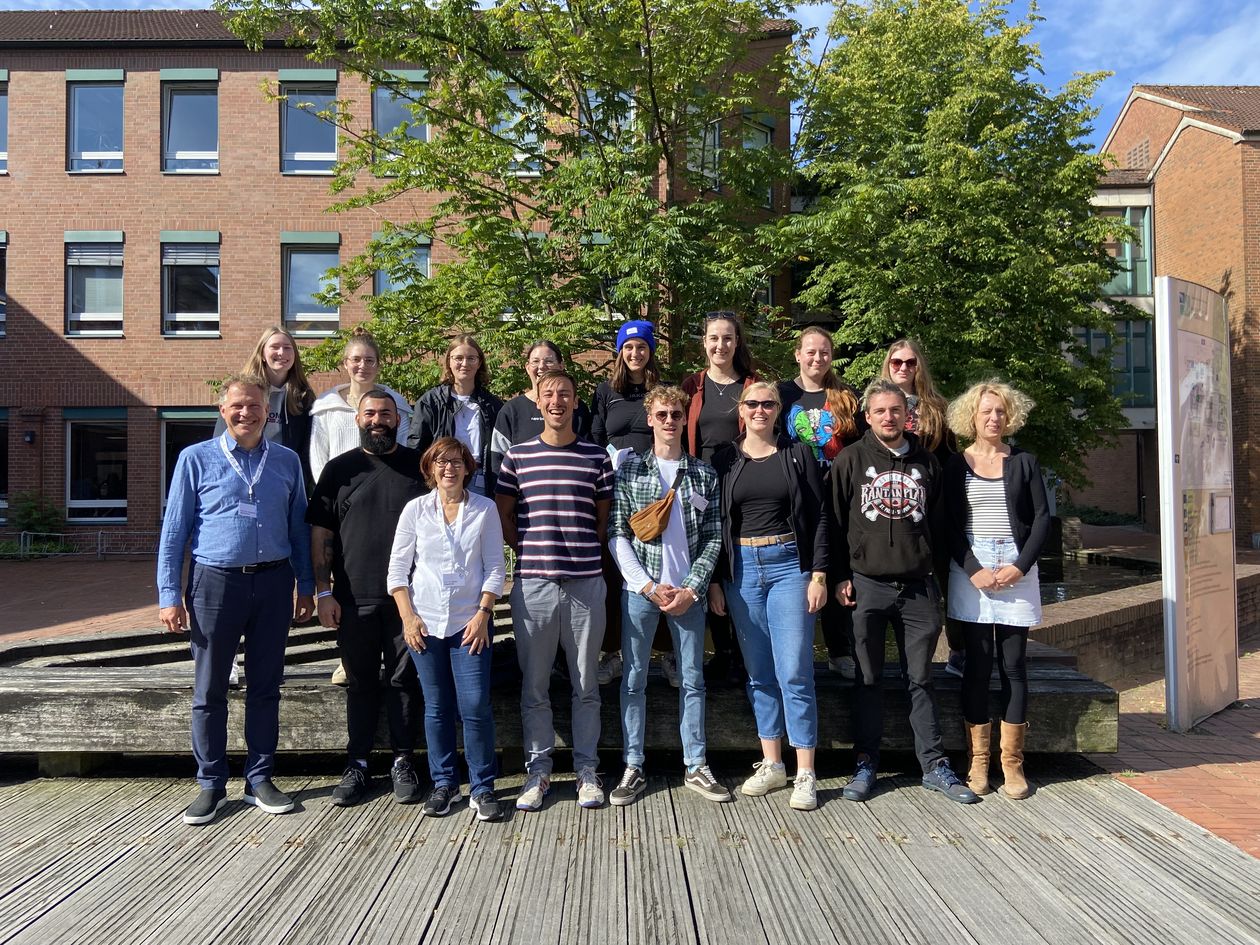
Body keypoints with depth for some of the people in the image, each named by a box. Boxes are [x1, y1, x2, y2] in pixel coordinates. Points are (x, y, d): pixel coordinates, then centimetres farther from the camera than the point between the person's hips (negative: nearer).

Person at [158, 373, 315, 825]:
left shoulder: (287, 461, 7)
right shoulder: (196, 459, 0)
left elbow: (299, 528, 10)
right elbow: (174, 531, 0)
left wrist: (306, 586, 8)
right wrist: (169, 595, -5)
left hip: (273, 582, 2)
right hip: (215, 583, -2)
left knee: (266, 686, 10)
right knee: (209, 690, 7)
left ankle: (259, 780, 22)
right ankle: (211, 785, 20)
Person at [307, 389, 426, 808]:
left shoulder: (418, 466, 6)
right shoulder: (339, 469, 7)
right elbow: (321, 534, 5)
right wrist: (324, 592, -2)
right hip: (354, 599, 1)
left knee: (404, 680, 6)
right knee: (360, 683, 10)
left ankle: (403, 763, 19)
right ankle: (357, 765, 21)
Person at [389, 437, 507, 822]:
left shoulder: (485, 509, 2)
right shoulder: (415, 509, 4)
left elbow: (495, 567, 2)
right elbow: (397, 568, 5)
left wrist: (483, 613, -6)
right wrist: (408, 617, -3)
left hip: (470, 622, -1)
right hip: (425, 622, 1)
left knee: (476, 704, -5)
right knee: (437, 707, 9)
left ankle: (482, 788, 9)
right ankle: (443, 783, 23)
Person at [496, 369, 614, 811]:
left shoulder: (596, 456, 6)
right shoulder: (518, 456, 6)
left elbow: (605, 519, 11)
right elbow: (504, 516, 11)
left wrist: (586, 554, 1)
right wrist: (530, 550, 2)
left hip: (586, 582, 0)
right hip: (532, 582, 0)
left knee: (585, 684, 9)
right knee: (534, 685, 8)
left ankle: (587, 770, 21)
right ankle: (538, 770, 22)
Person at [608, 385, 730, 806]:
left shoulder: (704, 473, 7)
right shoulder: (629, 468, 3)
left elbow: (713, 537, 4)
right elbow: (618, 534, -2)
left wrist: (691, 588, -7)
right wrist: (648, 585, -10)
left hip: (689, 591, 1)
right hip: (640, 589, -1)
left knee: (692, 678, 9)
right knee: (634, 678, 4)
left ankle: (696, 767, 20)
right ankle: (633, 769, 15)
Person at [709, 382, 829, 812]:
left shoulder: (797, 455, 4)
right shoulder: (724, 460, 7)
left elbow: (819, 517, 2)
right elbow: (713, 523, 7)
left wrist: (818, 574, -5)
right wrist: (713, 580, 2)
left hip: (789, 565, -2)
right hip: (741, 569, 2)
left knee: (794, 673, -4)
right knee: (759, 674, 9)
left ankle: (805, 774, 5)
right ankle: (771, 764, 21)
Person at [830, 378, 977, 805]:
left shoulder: (926, 463, 10)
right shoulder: (850, 461, 2)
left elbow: (939, 523, 13)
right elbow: (835, 522, 1)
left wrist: (938, 577, 9)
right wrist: (840, 577, -4)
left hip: (918, 587, 2)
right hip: (866, 585, -2)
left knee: (921, 679, 9)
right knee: (868, 680, 7)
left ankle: (935, 766, 18)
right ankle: (866, 764, 18)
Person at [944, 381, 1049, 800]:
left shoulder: (1023, 462, 9)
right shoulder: (956, 465, 6)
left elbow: (1042, 518, 4)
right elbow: (950, 524, 1)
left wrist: (1020, 567, -8)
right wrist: (974, 570, -10)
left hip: (1017, 571, 1)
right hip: (970, 572, -1)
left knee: (1014, 664, 2)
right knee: (977, 664, 1)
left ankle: (1012, 763, 9)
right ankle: (978, 762, 8)